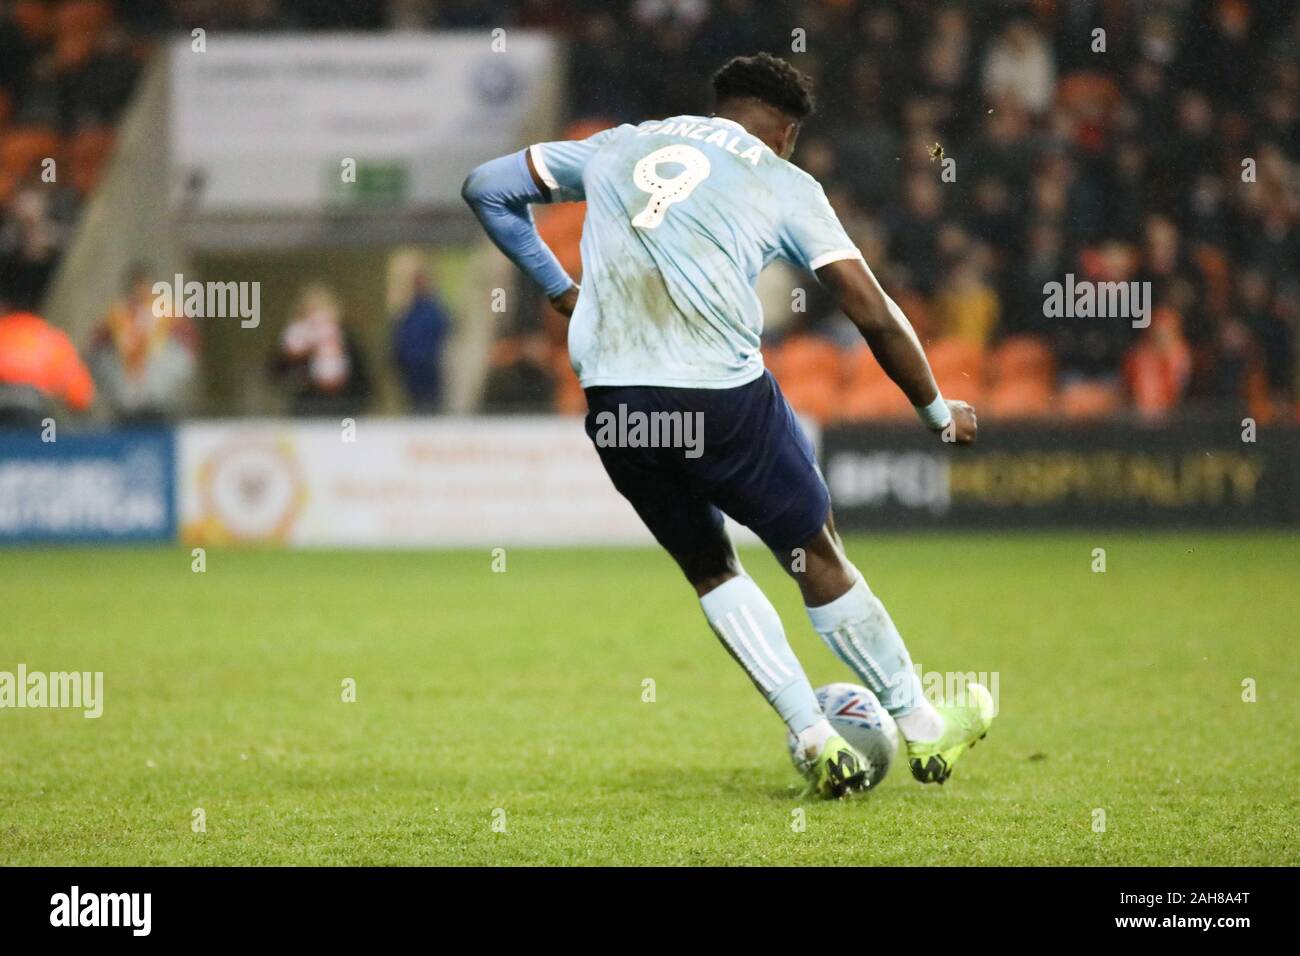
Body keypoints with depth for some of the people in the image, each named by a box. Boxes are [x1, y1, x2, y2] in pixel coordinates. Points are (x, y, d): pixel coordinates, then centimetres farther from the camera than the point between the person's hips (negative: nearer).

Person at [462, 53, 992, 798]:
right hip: (723, 393, -3)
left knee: (709, 568, 22)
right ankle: (924, 730, 26)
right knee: (819, 557, 15)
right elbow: (875, 315, 6)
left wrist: (557, 286, 33)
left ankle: (816, 742, 17)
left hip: (613, 400, 3)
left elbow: (487, 188, 27)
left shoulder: (619, 146, 20)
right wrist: (939, 411, 19)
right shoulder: (784, 183, 10)